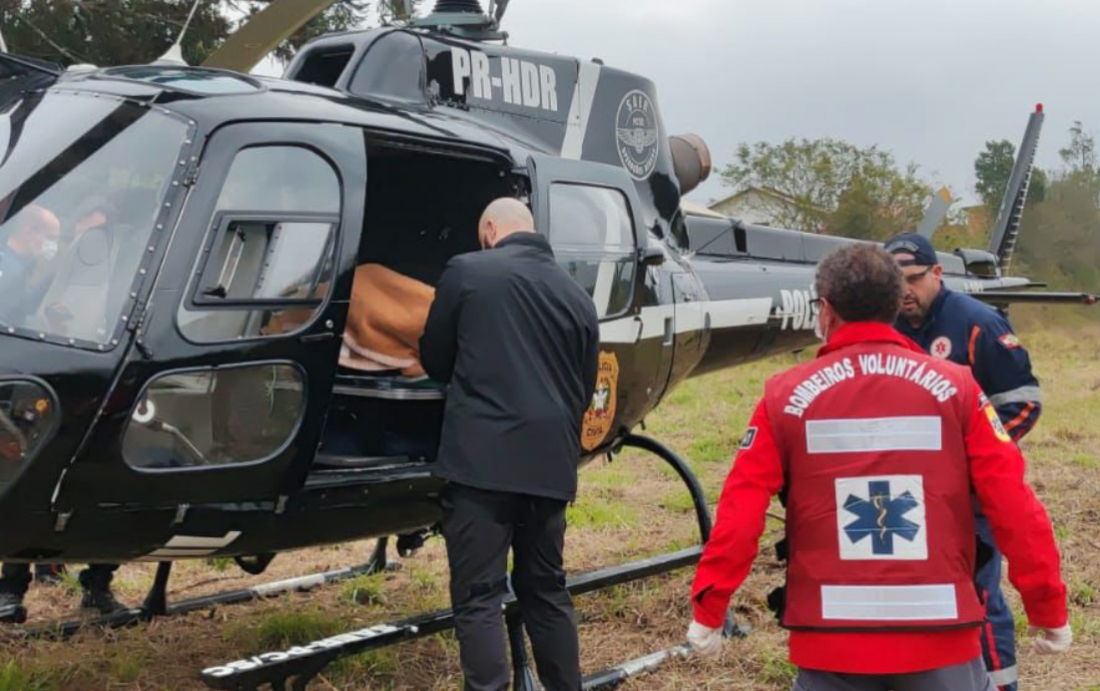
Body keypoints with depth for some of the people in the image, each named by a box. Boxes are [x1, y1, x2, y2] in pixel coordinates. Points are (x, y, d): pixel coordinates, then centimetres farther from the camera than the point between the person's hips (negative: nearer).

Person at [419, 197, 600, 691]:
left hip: (481, 458, -5)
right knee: (546, 590, 18)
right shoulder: (577, 296, 13)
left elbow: (434, 361, 10)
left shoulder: (467, 271, -1)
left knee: (478, 599, -2)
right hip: (550, 464, 5)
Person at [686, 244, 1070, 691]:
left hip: (832, 640, 0)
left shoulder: (787, 395, -2)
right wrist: (1048, 609, 7)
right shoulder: (954, 387, -1)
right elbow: (1014, 505, -2)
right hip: (940, 636, 1)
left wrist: (708, 610, 6)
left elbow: (740, 510, -3)